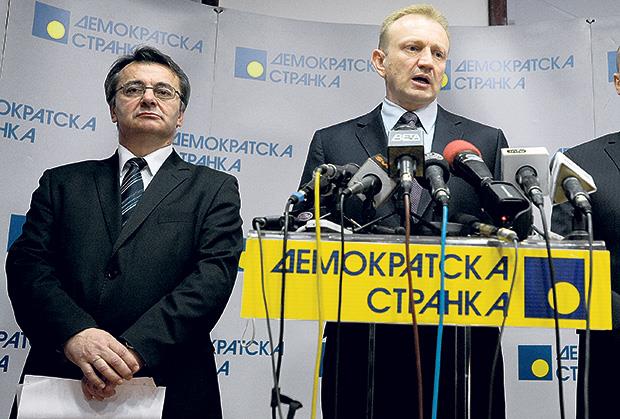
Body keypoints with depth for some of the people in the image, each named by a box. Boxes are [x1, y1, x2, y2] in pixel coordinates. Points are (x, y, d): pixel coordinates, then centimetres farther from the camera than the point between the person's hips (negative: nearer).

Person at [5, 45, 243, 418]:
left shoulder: (215, 189, 4)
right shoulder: (62, 183, 11)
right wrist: (74, 333, -19)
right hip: (60, 381, 2)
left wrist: (135, 347, -20)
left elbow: (214, 274, -8)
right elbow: (28, 264, 0)